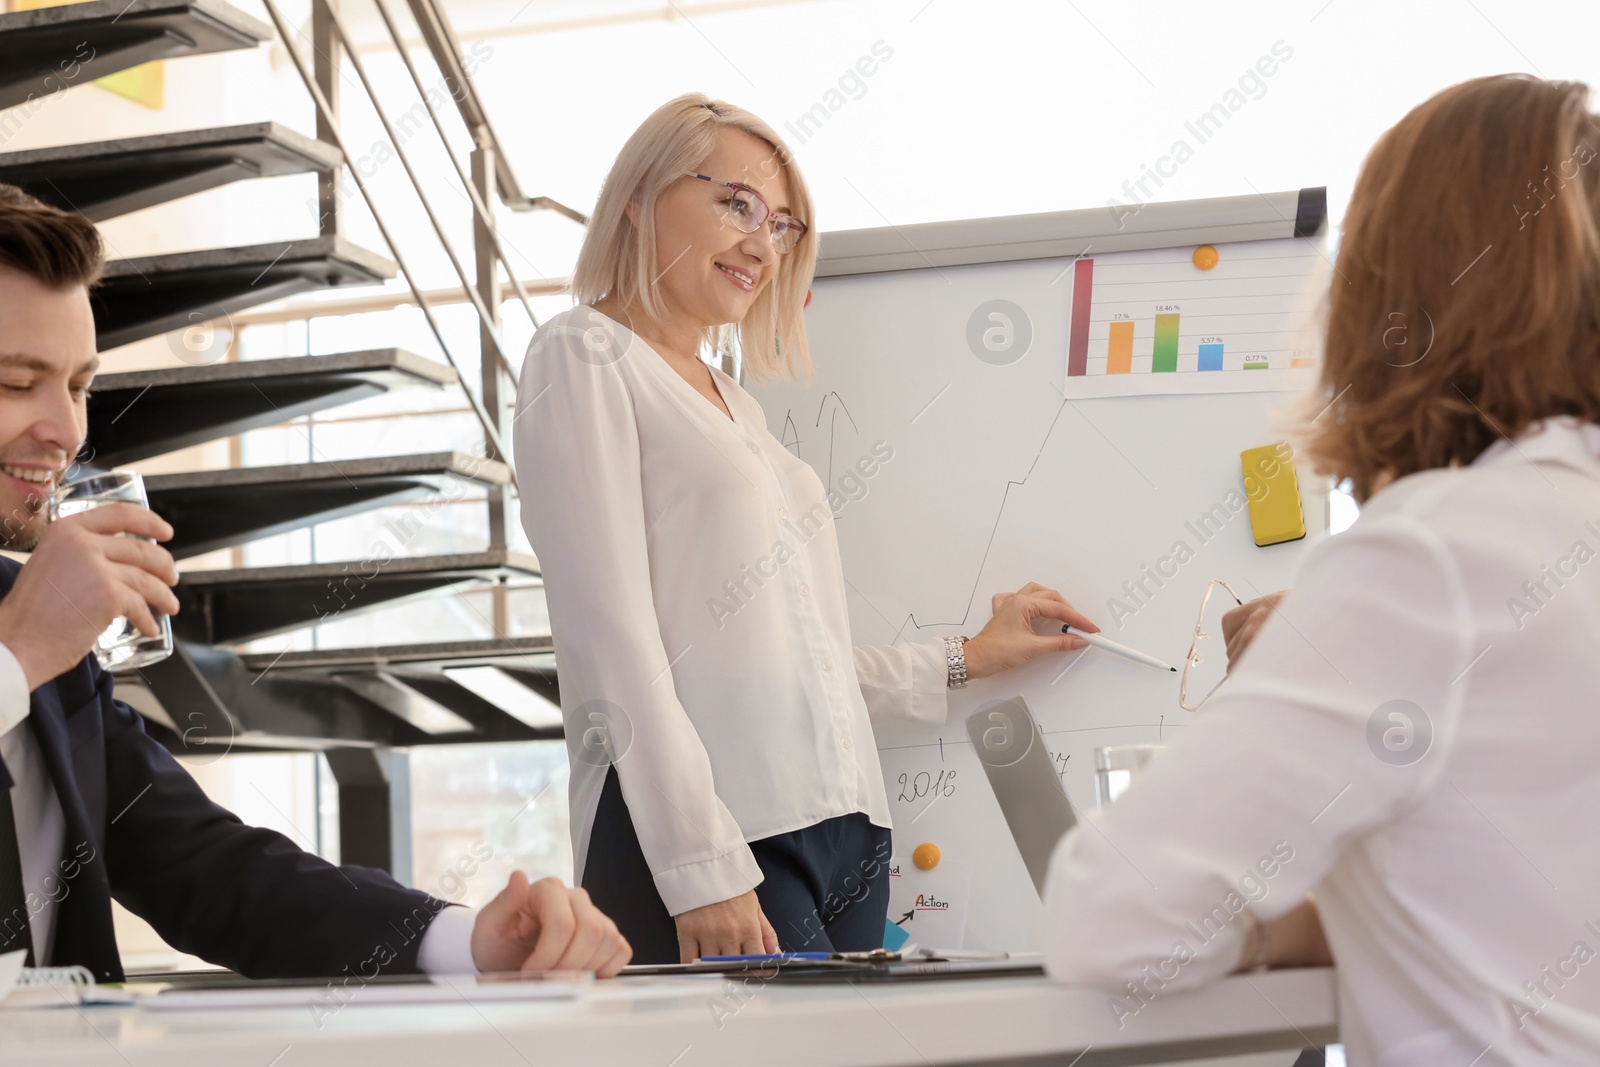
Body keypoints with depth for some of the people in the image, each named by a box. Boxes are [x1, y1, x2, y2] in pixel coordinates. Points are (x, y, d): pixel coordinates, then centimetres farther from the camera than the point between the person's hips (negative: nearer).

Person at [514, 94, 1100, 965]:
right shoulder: (586, 357, 1)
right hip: (710, 838, -7)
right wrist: (705, 868, -17)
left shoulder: (736, 403, 24)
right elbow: (610, 634, -10)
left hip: (842, 828, 8)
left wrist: (964, 660, 28)